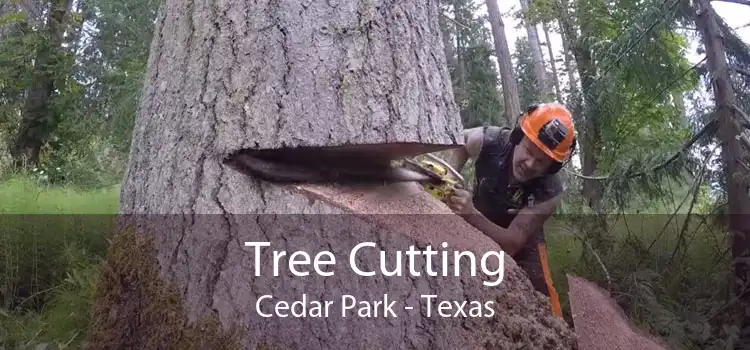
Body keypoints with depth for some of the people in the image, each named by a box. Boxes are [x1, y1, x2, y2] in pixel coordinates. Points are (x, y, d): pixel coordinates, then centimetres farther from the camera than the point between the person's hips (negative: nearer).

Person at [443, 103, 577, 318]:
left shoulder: (549, 192, -35)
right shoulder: (488, 141, -31)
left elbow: (512, 243, -37)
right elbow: (459, 141, -5)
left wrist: (471, 215, -53)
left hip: (522, 244, -2)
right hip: (476, 233, 2)